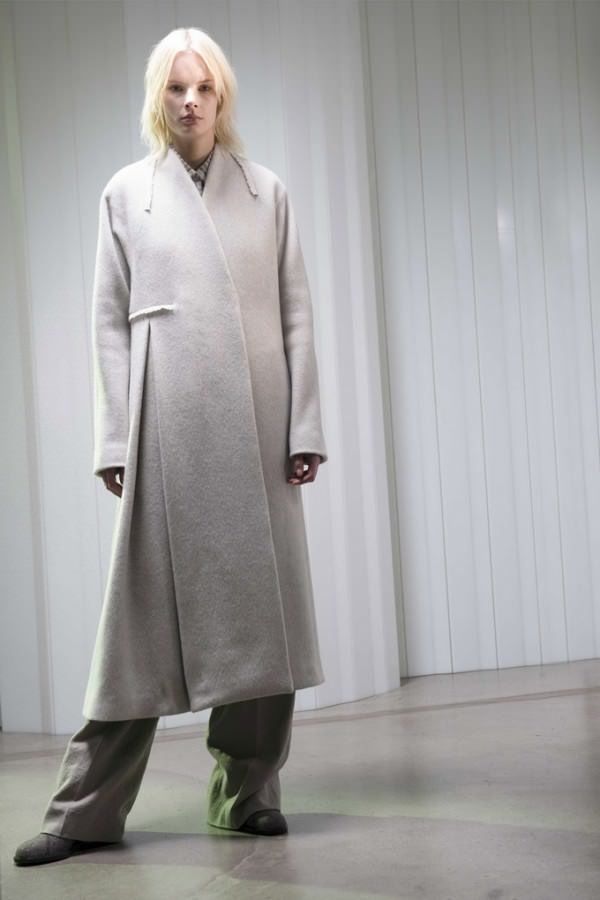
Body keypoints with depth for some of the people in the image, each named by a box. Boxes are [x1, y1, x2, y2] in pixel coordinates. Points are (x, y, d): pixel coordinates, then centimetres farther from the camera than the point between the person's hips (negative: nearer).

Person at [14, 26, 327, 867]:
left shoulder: (267, 191, 11)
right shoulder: (125, 193, 9)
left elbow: (297, 315, 7)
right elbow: (110, 324, 5)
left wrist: (305, 427, -1)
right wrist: (115, 442, -3)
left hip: (256, 426, 2)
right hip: (168, 425, -1)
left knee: (262, 606, 4)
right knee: (145, 608, 0)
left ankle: (248, 792, 18)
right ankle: (88, 809, 10)